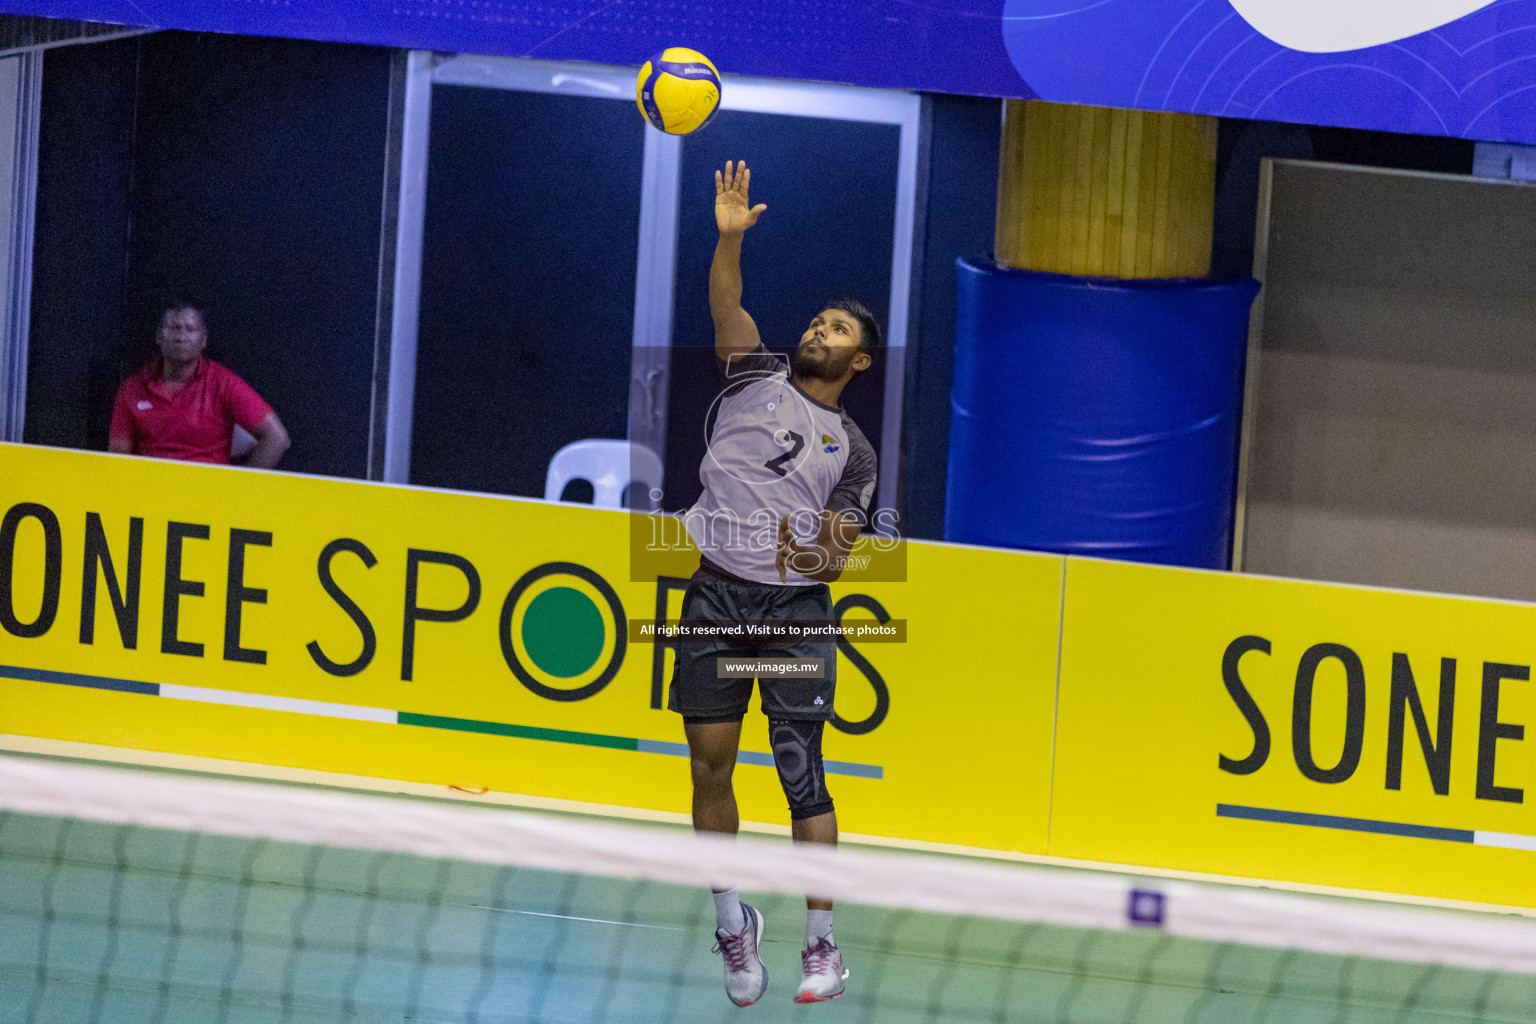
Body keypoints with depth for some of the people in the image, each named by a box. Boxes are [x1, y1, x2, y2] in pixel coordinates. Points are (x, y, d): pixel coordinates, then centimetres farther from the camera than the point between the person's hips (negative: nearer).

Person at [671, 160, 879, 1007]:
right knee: (711, 769, 1)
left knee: (800, 772, -8)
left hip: (795, 610, -1)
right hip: (716, 596, 1)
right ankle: (732, 921, 16)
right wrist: (730, 235, -24)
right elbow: (726, 305, -7)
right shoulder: (756, 376, 10)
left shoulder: (852, 450, 9)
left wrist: (825, 552, -17)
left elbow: (836, 556, 6)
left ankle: (822, 945, -3)